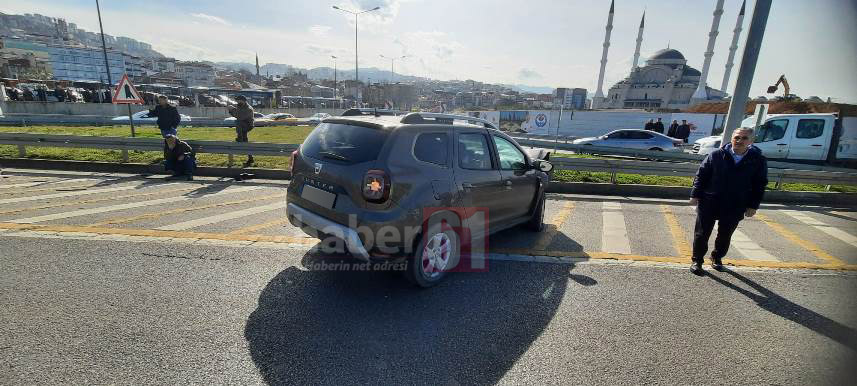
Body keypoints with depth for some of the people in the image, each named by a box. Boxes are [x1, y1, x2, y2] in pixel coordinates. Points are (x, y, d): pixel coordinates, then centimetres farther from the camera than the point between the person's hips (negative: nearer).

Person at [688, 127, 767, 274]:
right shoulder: (716, 155, -5)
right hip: (709, 203, -1)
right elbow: (701, 175, -1)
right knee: (702, 234, 3)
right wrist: (695, 195, -5)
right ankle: (697, 261, 16)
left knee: (725, 235, 16)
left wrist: (753, 206, 0)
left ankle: (717, 258, 37)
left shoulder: (758, 160, -2)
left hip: (735, 208, 2)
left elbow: (760, 185, 4)